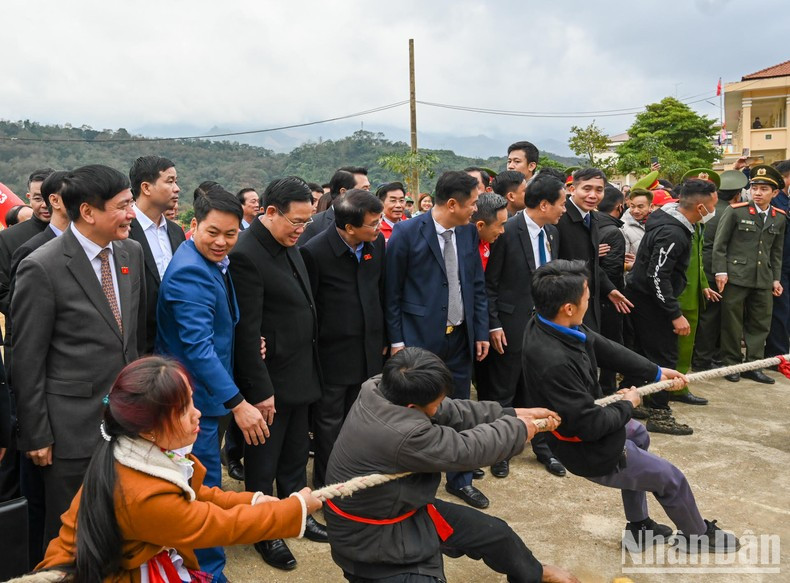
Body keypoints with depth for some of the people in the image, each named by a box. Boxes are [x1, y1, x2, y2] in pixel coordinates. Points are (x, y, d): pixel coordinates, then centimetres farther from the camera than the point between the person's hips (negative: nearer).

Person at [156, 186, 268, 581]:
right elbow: (198, 346, -30)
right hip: (195, 398, -10)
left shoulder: (212, 263, 6)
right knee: (205, 489, 2)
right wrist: (238, 403, -32)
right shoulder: (190, 272, -23)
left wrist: (249, 338, 3)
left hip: (205, 391, 10)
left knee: (202, 487, 23)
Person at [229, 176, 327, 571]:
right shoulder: (246, 255, -21)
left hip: (301, 374, 8)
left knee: (296, 455, 22)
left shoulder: (289, 245, 5)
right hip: (269, 379, -8)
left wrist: (311, 367, 12)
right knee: (264, 462, 11)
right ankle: (265, 533, 29)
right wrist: (260, 390, -19)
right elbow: (246, 331, -22)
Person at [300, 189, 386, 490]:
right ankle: (326, 485, 29)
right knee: (330, 422, 11)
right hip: (333, 354, -5)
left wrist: (382, 338, 14)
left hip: (369, 350, 5)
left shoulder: (377, 241, -2)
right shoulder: (314, 251, -19)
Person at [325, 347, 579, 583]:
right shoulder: (404, 436, -39)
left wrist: (512, 414, -3)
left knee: (494, 532, 19)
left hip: (407, 508, 9)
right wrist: (517, 428, -8)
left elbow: (452, 412, -5)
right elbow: (464, 450, -24)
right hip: (371, 540, -8)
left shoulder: (381, 388, -16)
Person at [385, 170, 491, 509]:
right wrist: (397, 341, -8)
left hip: (460, 337, 5)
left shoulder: (469, 231, 4)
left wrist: (481, 332, 6)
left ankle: (460, 480, 33)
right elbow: (392, 292, -7)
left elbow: (478, 286, 10)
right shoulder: (407, 233, -11)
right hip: (420, 337, -5)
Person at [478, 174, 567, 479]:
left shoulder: (551, 233, 6)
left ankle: (542, 446, 32)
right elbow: (489, 283, -12)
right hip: (512, 325, -6)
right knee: (503, 392, 8)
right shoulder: (506, 232, -15)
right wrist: (493, 325, -14)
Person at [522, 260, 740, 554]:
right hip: (592, 451, -9)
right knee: (671, 479, 12)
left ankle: (639, 529, 47)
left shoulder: (552, 322, -15)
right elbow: (589, 425, -31)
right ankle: (698, 535, 44)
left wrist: (656, 372, 4)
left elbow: (604, 349, -1)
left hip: (588, 422, 9)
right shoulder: (553, 363, -41)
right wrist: (626, 405, -13)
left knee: (638, 434, 35)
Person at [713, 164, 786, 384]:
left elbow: (776, 251, 15)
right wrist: (720, 271, -9)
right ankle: (731, 364, 16)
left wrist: (776, 278, 11)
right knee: (732, 323, 4)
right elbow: (719, 244, -4)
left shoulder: (779, 217, 9)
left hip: (763, 280, 4)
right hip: (736, 276, -4)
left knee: (760, 324, 9)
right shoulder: (735, 211, -5)